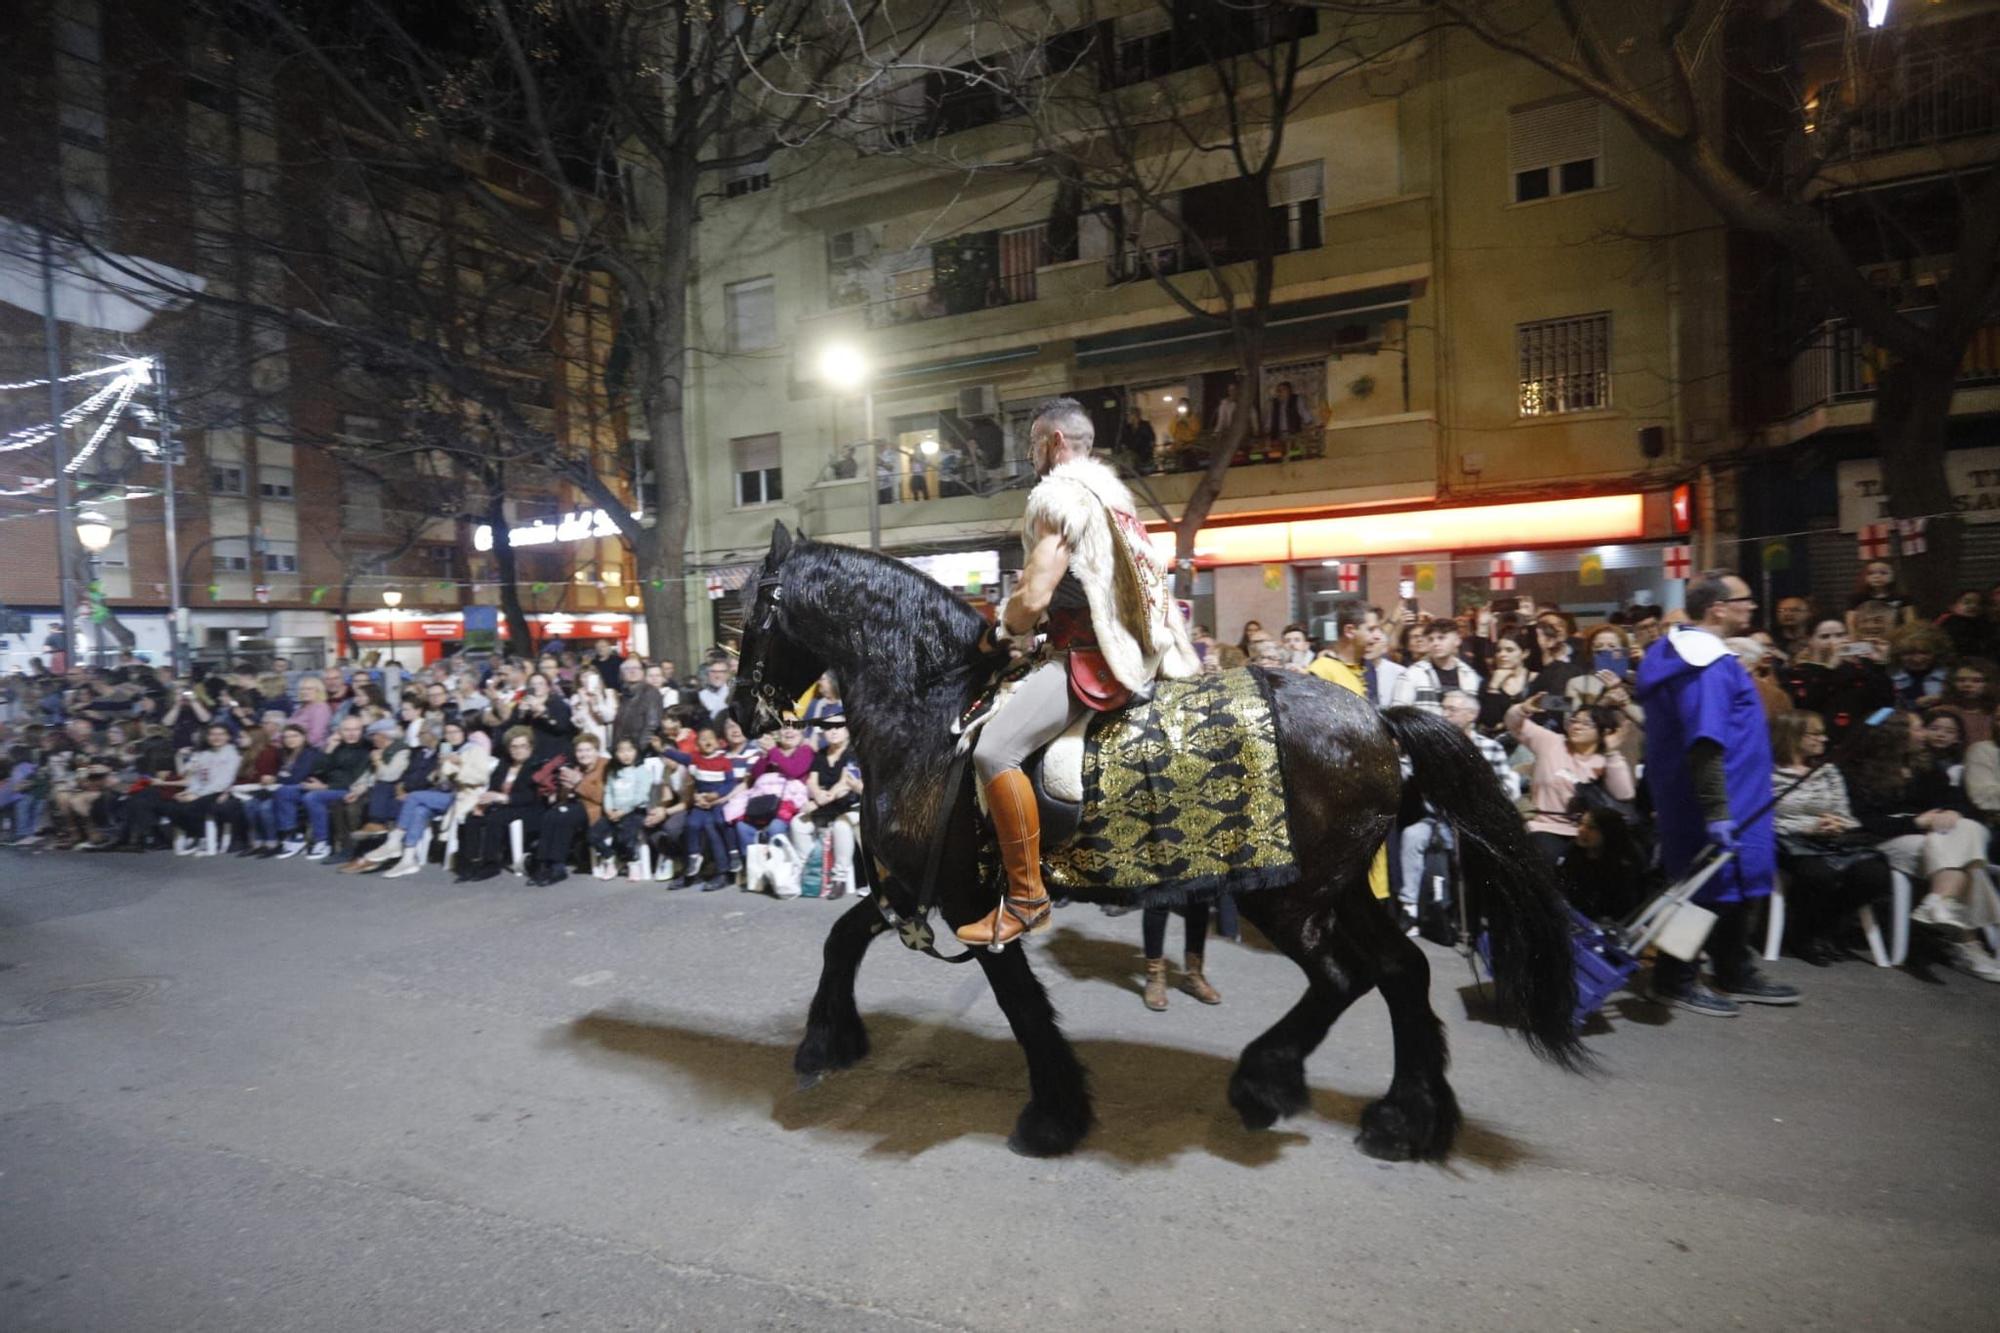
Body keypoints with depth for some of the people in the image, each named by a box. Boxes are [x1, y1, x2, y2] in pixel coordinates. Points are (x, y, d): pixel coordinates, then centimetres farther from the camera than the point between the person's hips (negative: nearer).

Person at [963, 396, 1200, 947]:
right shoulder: (1108, 489, 21)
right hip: (1127, 644, 11)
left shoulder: (1060, 493, -11)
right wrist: (1015, 622, 21)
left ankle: (1026, 896, -14)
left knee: (994, 750, -23)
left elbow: (1034, 599, -19)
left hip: (1091, 655, -11)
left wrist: (999, 633, 2)